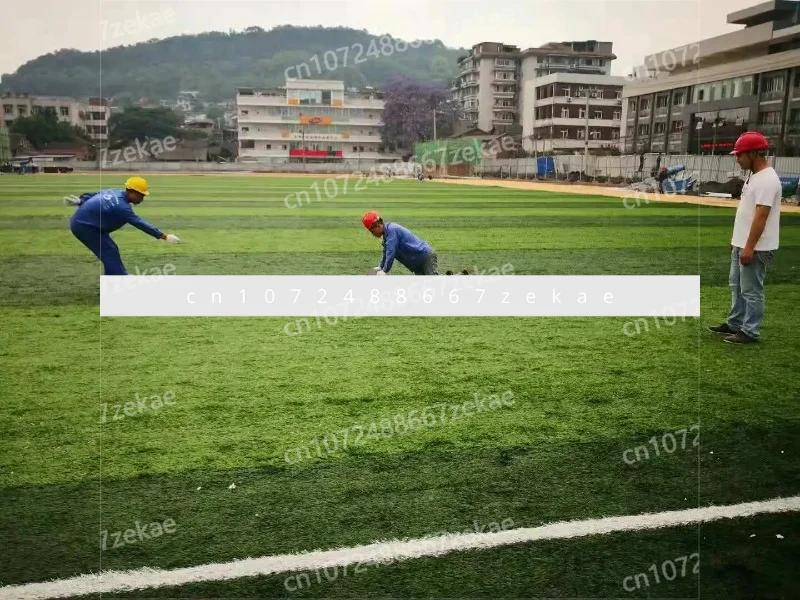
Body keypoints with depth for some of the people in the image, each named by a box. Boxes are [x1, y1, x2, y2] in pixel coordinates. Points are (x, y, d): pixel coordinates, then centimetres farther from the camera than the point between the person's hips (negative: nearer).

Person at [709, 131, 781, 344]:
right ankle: (735, 324, 30)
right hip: (742, 245, 11)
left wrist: (749, 247, -25)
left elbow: (761, 216, -24)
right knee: (736, 285, 19)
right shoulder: (753, 176, 12)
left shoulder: (767, 179, -20)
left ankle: (750, 332, 7)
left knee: (751, 290, -2)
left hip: (756, 248, -11)